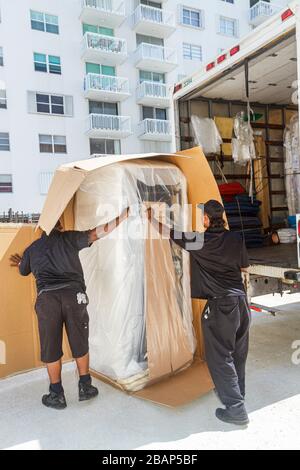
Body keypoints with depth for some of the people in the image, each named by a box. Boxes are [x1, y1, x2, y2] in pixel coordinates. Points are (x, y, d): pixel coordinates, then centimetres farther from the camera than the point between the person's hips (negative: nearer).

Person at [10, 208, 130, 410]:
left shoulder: (32, 249, 18)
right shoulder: (68, 238, 9)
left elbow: (23, 271, 36)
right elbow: (97, 233, 3)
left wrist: (20, 262, 60)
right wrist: (122, 216, 9)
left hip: (47, 298, 1)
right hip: (73, 294, -1)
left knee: (51, 349, 13)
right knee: (80, 345, 15)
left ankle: (57, 396, 24)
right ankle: (85, 388, 27)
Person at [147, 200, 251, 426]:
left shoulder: (199, 240, -10)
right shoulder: (237, 239, 2)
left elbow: (166, 231, 0)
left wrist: (151, 217, 17)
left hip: (220, 305, -6)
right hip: (241, 301, 6)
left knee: (221, 358, 6)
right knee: (238, 355, 19)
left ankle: (236, 409, 10)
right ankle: (235, 394, 38)